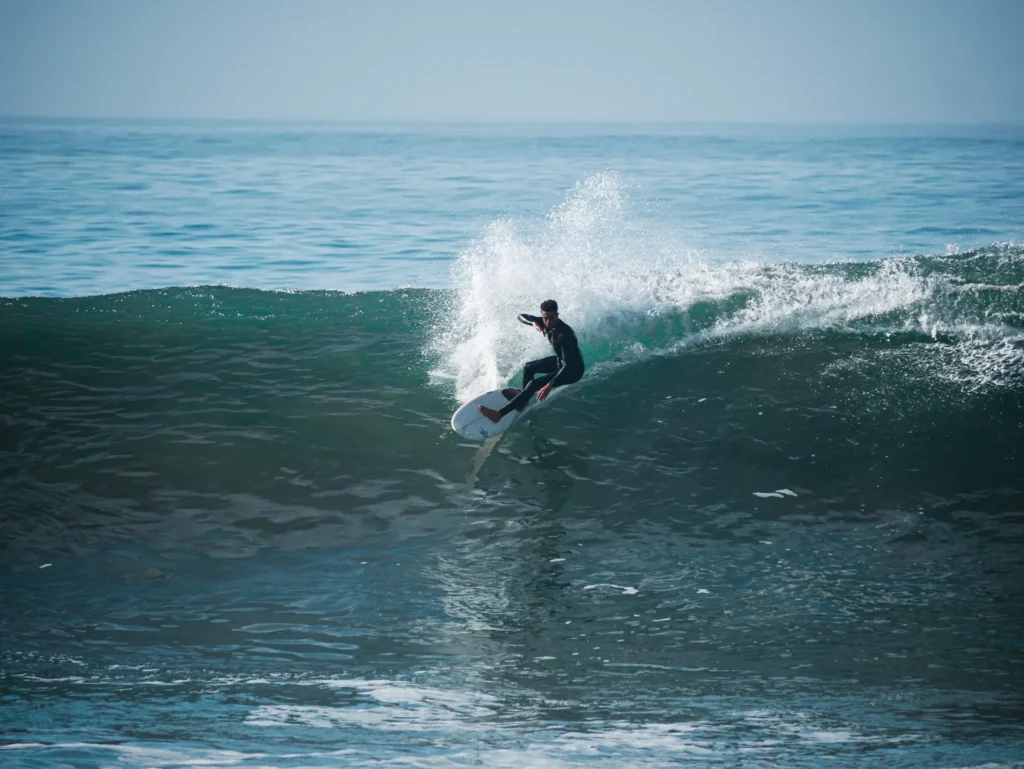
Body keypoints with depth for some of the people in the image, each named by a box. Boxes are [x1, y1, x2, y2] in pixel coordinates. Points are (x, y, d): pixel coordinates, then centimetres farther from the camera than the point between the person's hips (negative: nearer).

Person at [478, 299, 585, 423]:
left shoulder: (565, 334, -35)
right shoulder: (545, 323, -12)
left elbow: (568, 365, -39)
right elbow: (522, 316, -2)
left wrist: (550, 385, -46)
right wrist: (533, 323, -25)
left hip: (573, 370, -9)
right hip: (560, 360, 9)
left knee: (534, 384, -20)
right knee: (528, 368, 20)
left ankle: (499, 414, -23)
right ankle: (524, 400, 42)